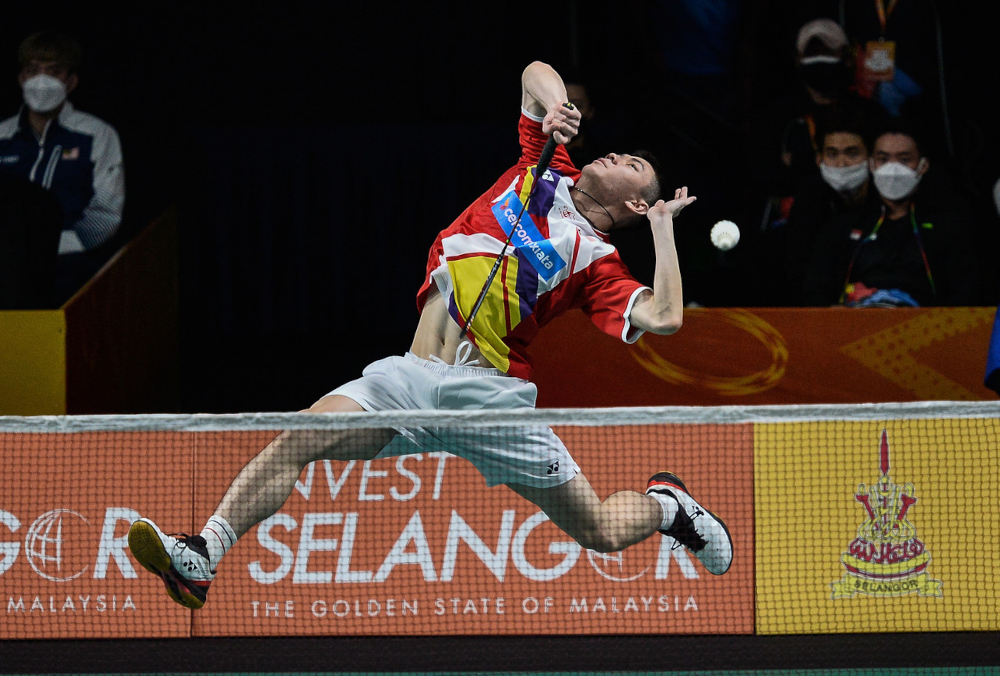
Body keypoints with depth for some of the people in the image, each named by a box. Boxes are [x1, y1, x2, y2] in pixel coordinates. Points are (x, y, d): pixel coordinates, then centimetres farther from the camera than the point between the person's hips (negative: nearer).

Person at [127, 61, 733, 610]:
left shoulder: (597, 261, 7)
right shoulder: (547, 168, 18)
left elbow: (663, 318, -10)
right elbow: (536, 73, 23)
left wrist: (664, 224, 0)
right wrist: (556, 106, 1)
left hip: (490, 390, -3)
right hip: (411, 377, 3)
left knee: (603, 532, 1)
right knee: (299, 439, -18)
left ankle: (667, 503, 35)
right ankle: (203, 559, -21)